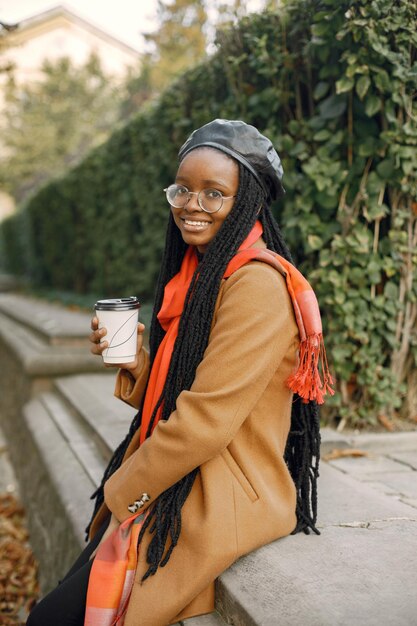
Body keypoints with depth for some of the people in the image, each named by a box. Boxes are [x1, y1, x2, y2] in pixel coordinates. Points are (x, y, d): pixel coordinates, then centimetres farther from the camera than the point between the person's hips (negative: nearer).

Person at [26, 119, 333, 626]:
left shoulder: (258, 284, -19)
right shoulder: (200, 274, 11)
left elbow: (206, 420, -22)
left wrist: (123, 490, -10)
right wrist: (135, 361, -3)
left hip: (221, 508, -8)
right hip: (174, 490, 8)